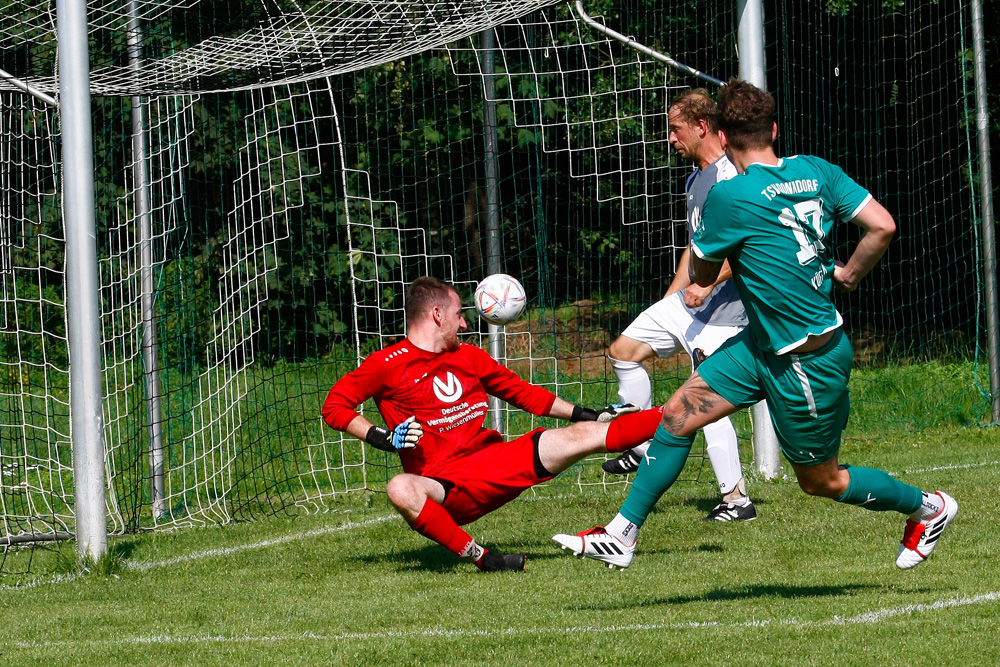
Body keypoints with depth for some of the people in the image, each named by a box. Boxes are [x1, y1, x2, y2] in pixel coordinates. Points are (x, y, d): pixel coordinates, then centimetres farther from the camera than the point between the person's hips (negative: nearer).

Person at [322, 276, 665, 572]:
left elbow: (521, 391, 26)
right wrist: (381, 437, -19)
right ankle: (479, 557, -41)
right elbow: (335, 406, -4)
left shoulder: (469, 357, 15)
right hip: (444, 487, -5)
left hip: (495, 461, 5)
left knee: (583, 435, -4)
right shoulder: (389, 364, -3)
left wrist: (584, 414, 24)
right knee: (401, 490, -41)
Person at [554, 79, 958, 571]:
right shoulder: (815, 171, -3)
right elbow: (882, 225, -7)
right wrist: (847, 275, 7)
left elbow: (701, 275, -5)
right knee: (679, 413, 6)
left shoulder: (728, 196, -21)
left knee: (820, 480, 11)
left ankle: (929, 508, 30)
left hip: (808, 361, -9)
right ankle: (622, 534, 12)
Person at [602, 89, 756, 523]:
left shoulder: (730, 176, -16)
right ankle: (645, 448, 18)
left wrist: (707, 285, -27)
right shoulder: (695, 180, 16)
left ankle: (736, 499, -4)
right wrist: (670, 300, 24)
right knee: (624, 350, 9)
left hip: (722, 307, -10)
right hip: (688, 302, 10)